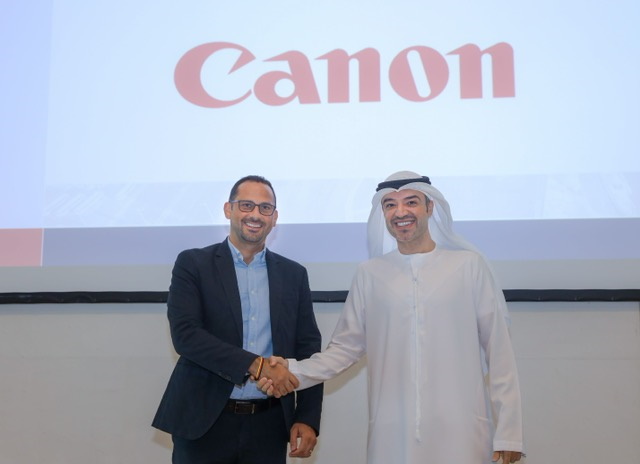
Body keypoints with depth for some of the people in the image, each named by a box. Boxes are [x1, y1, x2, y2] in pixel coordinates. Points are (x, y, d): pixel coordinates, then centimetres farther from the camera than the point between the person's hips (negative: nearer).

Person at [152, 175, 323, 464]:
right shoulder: (193, 264, -2)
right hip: (204, 422, -2)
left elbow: (307, 348, 7)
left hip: (268, 426, 3)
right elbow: (184, 335, -13)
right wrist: (256, 365, -20)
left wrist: (308, 418, -2)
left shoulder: (293, 274, 7)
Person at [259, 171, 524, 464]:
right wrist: (295, 371, -8)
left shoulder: (469, 265, 0)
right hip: (391, 434, 2)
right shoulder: (369, 274, 5)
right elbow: (346, 347, 7)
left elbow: (498, 351, 0)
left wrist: (508, 431, -2)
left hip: (461, 432, -1)